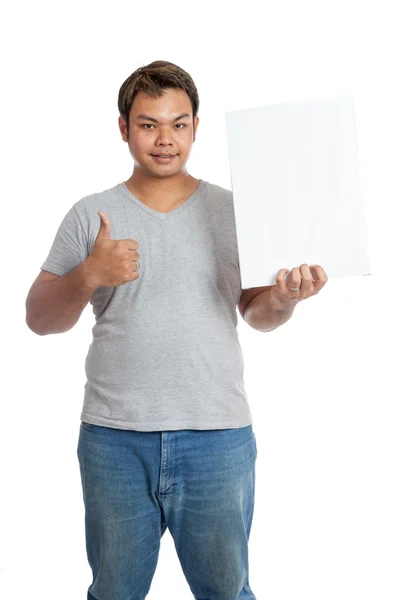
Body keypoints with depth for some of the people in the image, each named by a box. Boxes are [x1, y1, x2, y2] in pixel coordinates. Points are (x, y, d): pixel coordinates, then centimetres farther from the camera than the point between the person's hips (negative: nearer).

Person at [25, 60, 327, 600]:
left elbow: (257, 314, 9)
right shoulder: (91, 216, 3)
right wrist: (89, 276, -17)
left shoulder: (231, 210, 5)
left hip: (219, 437, 0)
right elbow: (39, 318, 2)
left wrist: (285, 297, -13)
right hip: (114, 438, 0)